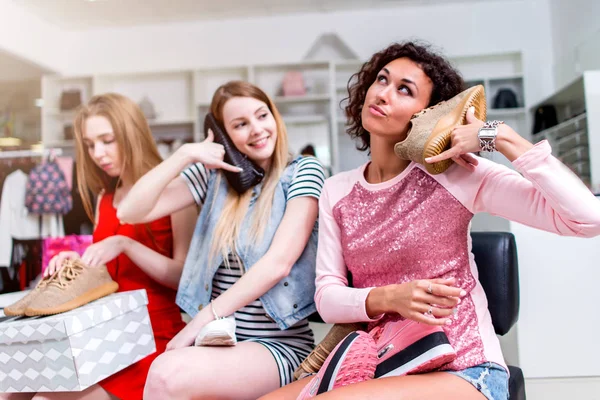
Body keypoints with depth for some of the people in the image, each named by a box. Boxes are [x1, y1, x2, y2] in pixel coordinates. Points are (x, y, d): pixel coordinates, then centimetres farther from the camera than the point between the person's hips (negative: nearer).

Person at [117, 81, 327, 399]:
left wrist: (202, 320, -16)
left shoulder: (303, 172, -2)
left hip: (279, 346, -3)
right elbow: (131, 213, 0)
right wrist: (185, 155, -8)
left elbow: (278, 263, -14)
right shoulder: (212, 175, 10)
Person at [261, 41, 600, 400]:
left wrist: (502, 137, -18)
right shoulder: (336, 192, 6)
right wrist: (388, 298, -18)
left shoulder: (456, 174, -8)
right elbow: (327, 297, 1)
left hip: (461, 371, -4)